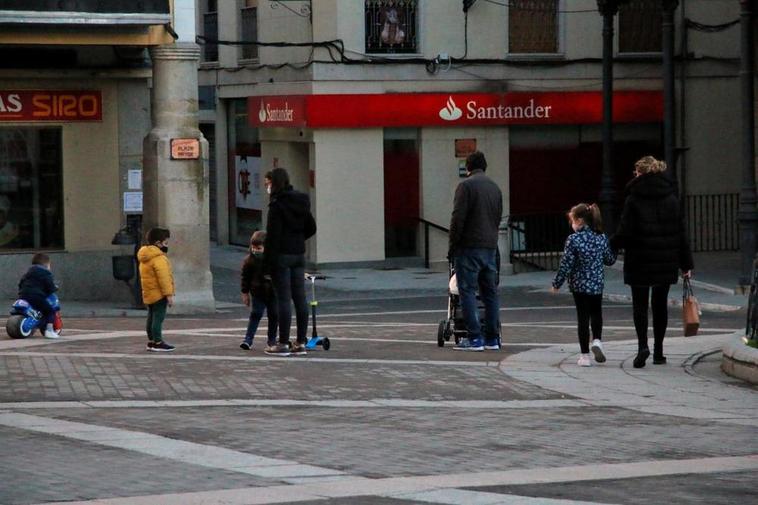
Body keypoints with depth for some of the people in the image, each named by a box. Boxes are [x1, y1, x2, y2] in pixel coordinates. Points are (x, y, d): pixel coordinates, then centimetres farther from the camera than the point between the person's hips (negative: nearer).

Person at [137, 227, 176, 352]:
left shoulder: (145, 258, 14)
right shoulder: (159, 258, -18)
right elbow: (163, 277, -23)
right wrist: (169, 294, -22)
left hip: (148, 294, 10)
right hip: (158, 294, -10)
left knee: (152, 317, 16)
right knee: (158, 317, -8)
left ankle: (151, 341, 23)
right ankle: (158, 342, -9)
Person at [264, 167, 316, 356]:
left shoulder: (277, 204, -13)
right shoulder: (301, 201, 10)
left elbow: (273, 234, -16)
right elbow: (311, 228, 15)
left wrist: (268, 261, -14)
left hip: (282, 255, -7)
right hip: (299, 255, 7)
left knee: (283, 299, -5)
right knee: (300, 298, 8)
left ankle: (283, 344, -3)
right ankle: (301, 342, 11)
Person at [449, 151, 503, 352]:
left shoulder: (466, 186, -8)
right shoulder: (495, 187, 15)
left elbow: (458, 218, -13)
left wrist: (453, 245, -6)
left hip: (469, 247, -7)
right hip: (490, 247, 7)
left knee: (468, 291, -4)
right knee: (490, 292, 11)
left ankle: (474, 338, -8)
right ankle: (492, 338, 12)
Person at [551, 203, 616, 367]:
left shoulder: (573, 240, -15)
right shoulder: (602, 238, -3)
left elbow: (566, 264, -13)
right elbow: (610, 260, 6)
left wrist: (557, 284, -2)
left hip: (579, 285, -3)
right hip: (597, 284, 3)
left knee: (583, 317, 5)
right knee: (596, 313, 22)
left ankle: (585, 355, 6)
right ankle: (597, 340, -2)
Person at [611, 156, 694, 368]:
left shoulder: (633, 200, -9)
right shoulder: (671, 198, 3)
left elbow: (625, 233, -11)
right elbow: (680, 233, 5)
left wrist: (609, 247, 7)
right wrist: (686, 263, 9)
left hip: (640, 262, -3)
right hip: (666, 262, 3)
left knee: (640, 304, 4)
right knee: (660, 304, 12)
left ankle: (643, 345, -14)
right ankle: (658, 352, 13)